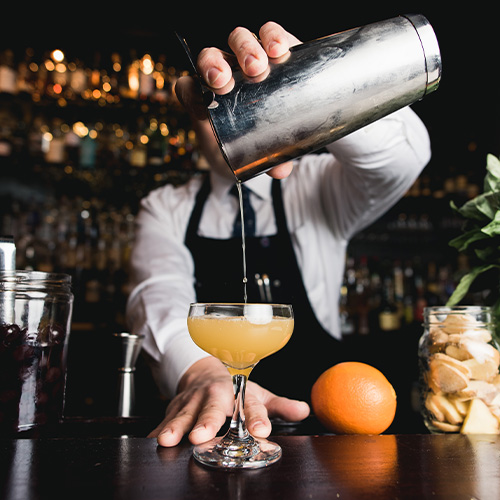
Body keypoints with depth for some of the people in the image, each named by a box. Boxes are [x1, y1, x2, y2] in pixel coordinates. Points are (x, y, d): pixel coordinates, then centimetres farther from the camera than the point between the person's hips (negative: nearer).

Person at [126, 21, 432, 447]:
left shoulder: (316, 188, 5)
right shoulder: (166, 209, 8)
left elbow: (404, 156, -12)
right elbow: (160, 295, -9)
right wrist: (201, 370, -30)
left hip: (312, 424, 0)